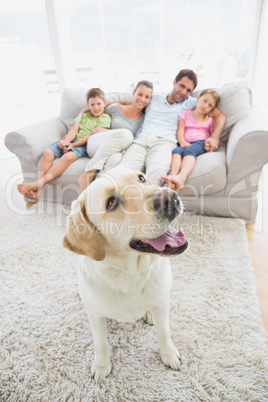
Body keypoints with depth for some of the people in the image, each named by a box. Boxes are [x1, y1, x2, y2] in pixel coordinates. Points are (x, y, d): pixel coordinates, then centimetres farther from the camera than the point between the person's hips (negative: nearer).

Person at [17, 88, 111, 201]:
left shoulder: (105, 118, 8)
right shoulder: (84, 114, 27)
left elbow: (91, 136, -4)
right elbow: (74, 129, 13)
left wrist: (72, 145, -12)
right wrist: (66, 141, -8)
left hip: (83, 145, -5)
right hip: (70, 141, 6)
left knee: (69, 156, -38)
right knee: (48, 153, -24)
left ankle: (35, 185, -40)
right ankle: (38, 191, -30)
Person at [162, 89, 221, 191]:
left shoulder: (210, 120, 24)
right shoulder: (185, 114, 23)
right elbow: (180, 132, 10)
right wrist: (183, 142, -12)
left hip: (201, 143, -1)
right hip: (186, 144, 2)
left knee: (190, 150, -36)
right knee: (176, 150, -33)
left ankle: (181, 178, -61)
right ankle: (172, 176, -57)